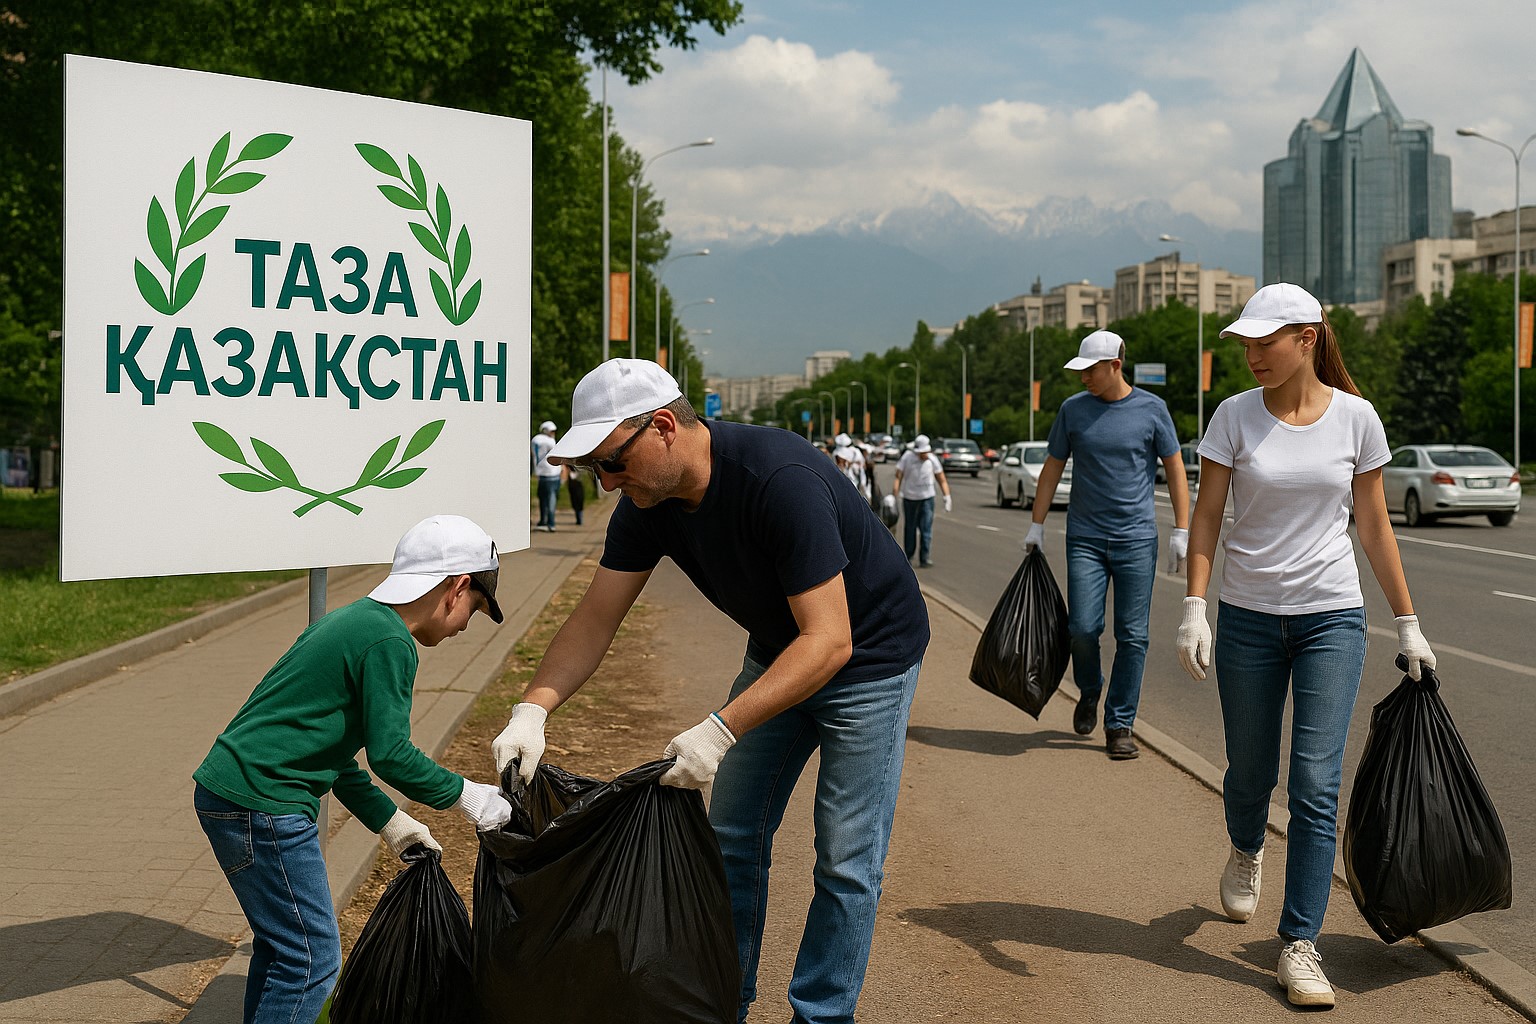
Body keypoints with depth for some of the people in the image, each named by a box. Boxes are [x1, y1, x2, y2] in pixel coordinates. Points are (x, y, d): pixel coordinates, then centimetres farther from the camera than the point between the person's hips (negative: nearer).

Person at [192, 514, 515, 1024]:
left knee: (280, 944, 20)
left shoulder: (351, 619, 17)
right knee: (312, 958, -3)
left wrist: (388, 821, 23)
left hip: (223, 791, 10)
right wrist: (462, 794, -2)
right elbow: (390, 753, -16)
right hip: (261, 806, -10)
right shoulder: (388, 642, -14)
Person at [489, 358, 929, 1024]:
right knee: (733, 837, 10)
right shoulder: (649, 502, -13)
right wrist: (532, 709, -24)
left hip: (869, 652, -7)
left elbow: (829, 642, -37)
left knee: (845, 862, -5)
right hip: (778, 651, 7)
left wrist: (721, 731, -43)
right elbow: (596, 618, -8)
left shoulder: (781, 480, -36)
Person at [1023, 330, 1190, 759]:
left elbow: (1175, 469, 5)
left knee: (1132, 636, 0)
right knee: (1082, 628, -7)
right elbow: (1052, 469, 10)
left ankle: (1120, 725, 10)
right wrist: (1036, 525, 7)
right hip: (1085, 538, 1)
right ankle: (1089, 691, 23)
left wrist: (1181, 531, -1)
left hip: (1137, 539, -1)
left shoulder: (1151, 409, 0)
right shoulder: (1073, 409, 3)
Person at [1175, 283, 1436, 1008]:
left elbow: (1373, 525, 6)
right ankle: (1245, 852, 47)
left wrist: (1408, 624, 8)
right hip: (1248, 615, 1)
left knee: (1316, 785, -6)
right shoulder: (1235, 415, -3)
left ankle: (1299, 946, 3)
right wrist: (1195, 608, -13)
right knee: (1250, 771, 12)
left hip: (1332, 619, -1)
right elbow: (1205, 517, -2)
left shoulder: (1355, 417, -2)